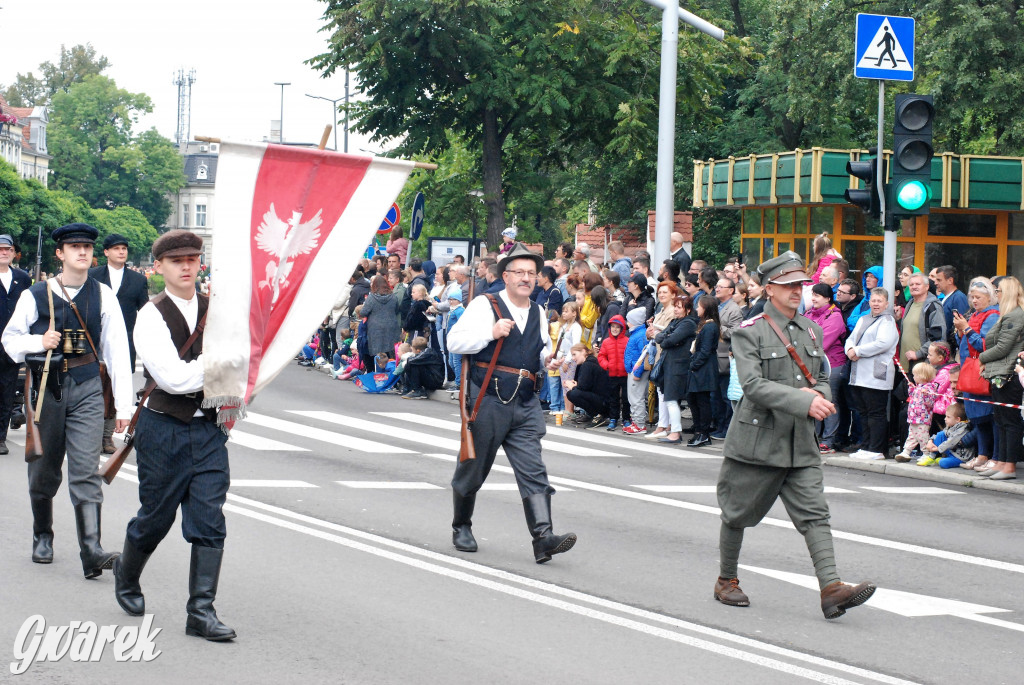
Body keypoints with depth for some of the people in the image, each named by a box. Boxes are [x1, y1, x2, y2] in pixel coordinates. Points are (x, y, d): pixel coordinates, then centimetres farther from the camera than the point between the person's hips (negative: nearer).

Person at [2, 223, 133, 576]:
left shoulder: (102, 296, 3)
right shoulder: (36, 295, 1)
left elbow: (117, 349, 2)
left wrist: (123, 404, -2)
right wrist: (39, 342, -13)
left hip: (86, 389, -1)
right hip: (45, 388, 1)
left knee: (86, 473, -11)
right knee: (44, 471, 12)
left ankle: (92, 552, -17)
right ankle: (42, 536, 35)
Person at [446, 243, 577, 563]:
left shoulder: (538, 313, 16)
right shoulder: (485, 306, -2)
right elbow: (455, 342, -10)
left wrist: (547, 358, 5)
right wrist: (491, 333, -20)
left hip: (525, 405, 4)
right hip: (487, 401, -4)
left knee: (534, 473, -9)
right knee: (472, 469, 9)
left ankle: (543, 537, -19)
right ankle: (461, 527, 30)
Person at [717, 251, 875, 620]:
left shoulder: (811, 331, 12)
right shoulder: (749, 332, -8)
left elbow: (823, 379, 19)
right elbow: (754, 384, -19)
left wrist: (818, 393, -7)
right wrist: (804, 402, -26)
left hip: (800, 443, 5)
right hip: (756, 440, -5)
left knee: (814, 513, -7)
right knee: (737, 515, 9)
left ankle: (832, 589, -16)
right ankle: (727, 581, 28)